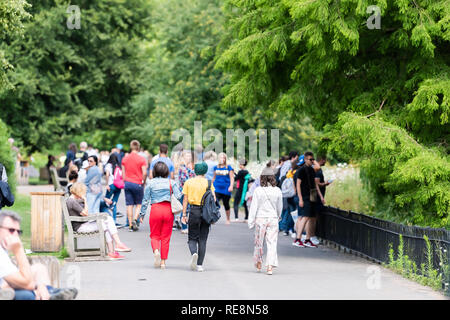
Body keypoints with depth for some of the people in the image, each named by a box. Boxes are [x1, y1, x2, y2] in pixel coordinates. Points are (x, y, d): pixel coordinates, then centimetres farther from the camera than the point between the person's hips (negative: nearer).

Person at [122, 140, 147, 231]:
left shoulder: (125, 158, 5)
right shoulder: (141, 159, -7)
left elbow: (123, 172, 8)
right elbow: (144, 173, -12)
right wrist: (143, 182, 3)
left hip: (127, 183, 3)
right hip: (137, 184, -3)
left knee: (129, 205, 6)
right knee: (138, 204, 10)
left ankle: (130, 225, 5)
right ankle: (135, 220, -11)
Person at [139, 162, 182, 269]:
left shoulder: (151, 183, 1)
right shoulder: (171, 182, 1)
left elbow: (145, 200, 3)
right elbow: (178, 196, -9)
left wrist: (142, 214, 11)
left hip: (155, 209, -1)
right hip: (168, 210, 1)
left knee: (155, 235, 12)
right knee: (165, 237, 8)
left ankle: (156, 251, -18)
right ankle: (163, 261, 9)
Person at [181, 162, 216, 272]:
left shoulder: (188, 182, 1)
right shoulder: (208, 183, 1)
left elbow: (185, 200, 0)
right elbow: (213, 198, -5)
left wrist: (184, 214, 3)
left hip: (194, 211, -1)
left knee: (192, 238, 9)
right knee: (202, 240, 8)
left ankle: (194, 253, -22)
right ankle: (199, 265, 6)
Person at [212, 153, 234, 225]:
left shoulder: (229, 168, -1)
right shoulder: (216, 167, 7)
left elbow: (232, 178, -4)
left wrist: (231, 186, -18)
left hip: (226, 189, -1)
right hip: (217, 188, 1)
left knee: (226, 204, 10)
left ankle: (228, 219, 26)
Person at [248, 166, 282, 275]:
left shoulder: (258, 190, -8)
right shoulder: (277, 191, -3)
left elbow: (254, 207, -6)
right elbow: (280, 207, 8)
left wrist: (251, 221, 0)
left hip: (260, 218, -1)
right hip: (273, 219, 1)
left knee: (259, 243, 15)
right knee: (272, 243, 1)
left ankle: (258, 264, 29)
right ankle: (270, 266, -9)